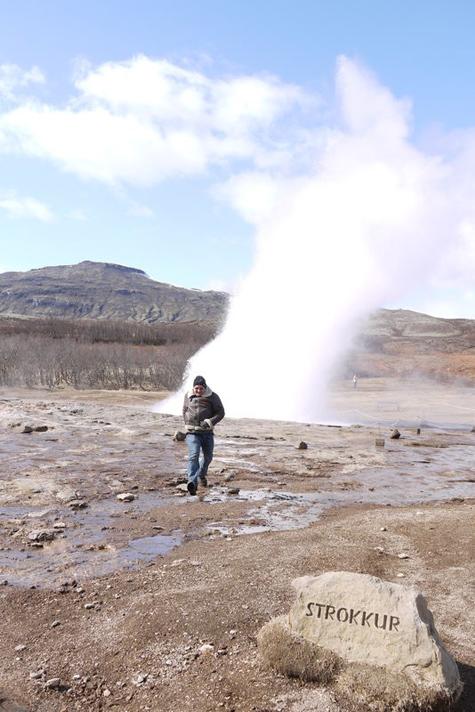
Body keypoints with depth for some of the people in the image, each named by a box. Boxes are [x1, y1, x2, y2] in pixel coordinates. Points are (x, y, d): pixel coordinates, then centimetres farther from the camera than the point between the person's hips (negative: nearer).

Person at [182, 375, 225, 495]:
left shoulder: (213, 397, -4)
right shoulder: (188, 396, 3)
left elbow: (220, 412, -5)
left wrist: (209, 422, -19)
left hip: (207, 432, 1)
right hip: (192, 432, -1)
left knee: (208, 456, 15)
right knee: (193, 456, -19)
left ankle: (202, 475, 45)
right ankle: (192, 483, -31)